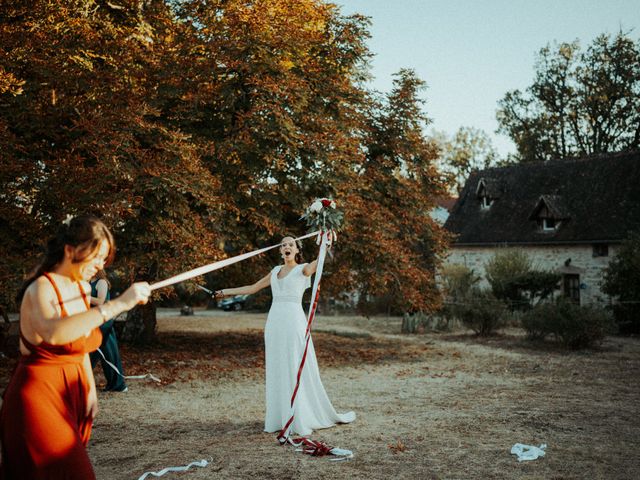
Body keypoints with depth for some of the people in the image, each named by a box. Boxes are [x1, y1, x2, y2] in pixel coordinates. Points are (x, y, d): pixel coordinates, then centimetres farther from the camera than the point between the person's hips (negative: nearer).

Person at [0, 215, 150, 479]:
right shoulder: (41, 288, -18)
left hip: (72, 392, 8)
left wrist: (91, 389, 13)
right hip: (39, 393, -8)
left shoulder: (82, 288, 7)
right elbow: (54, 332, -41)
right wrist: (118, 304, -42)